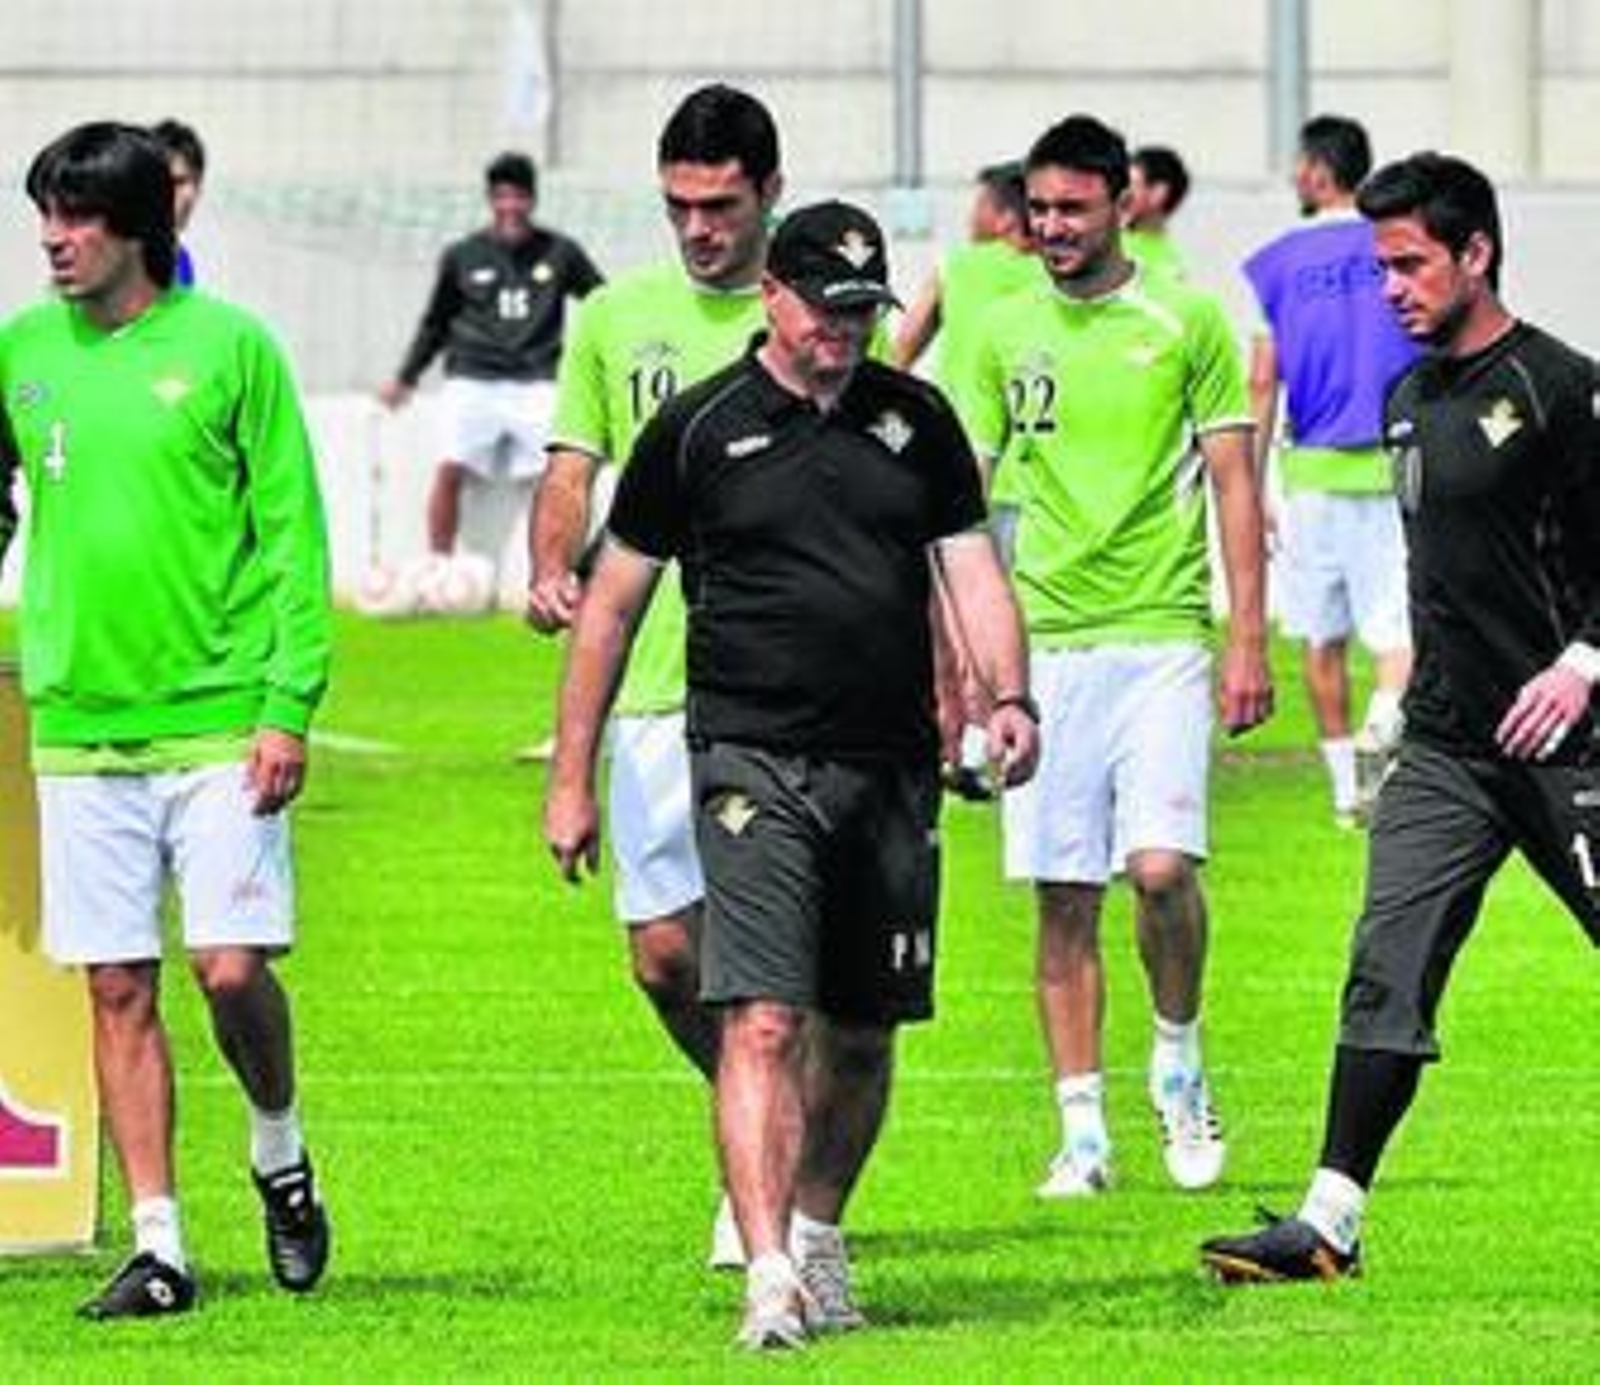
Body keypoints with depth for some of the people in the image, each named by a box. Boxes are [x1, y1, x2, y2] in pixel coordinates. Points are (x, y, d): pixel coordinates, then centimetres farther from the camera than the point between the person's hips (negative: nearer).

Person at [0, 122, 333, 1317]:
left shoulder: (227, 347, -4)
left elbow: (294, 534, -3)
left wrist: (289, 705, -9)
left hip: (217, 722, -3)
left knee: (232, 968, -9)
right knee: (120, 990, 4)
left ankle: (280, 1154, 19)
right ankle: (158, 1244, 9)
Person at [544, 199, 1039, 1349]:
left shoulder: (917, 420, 10)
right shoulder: (698, 429, 1)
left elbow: (972, 567, 10)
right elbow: (614, 602, 8)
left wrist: (1010, 698, -10)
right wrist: (572, 778, 7)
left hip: (893, 770, 4)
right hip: (755, 766, -4)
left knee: (862, 1033, 11)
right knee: (764, 1023, -16)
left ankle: (820, 1234, 31)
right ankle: (771, 1279, -23)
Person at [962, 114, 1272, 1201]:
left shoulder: (1186, 320, 1)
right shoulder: (1006, 332, 8)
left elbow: (1234, 486, 3)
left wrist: (1249, 642, -3)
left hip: (1162, 635, -3)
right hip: (1043, 643, 3)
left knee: (1161, 865, -15)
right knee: (1064, 897, 2)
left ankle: (1179, 1059, 10)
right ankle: (1083, 1133, 7)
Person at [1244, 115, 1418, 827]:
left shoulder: (1274, 265, 0)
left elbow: (1261, 382, -2)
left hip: (1313, 471, 0)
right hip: (1400, 468, 0)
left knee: (1323, 635, 12)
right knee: (1400, 621, -2)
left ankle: (1347, 786, 15)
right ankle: (1383, 724, -32)